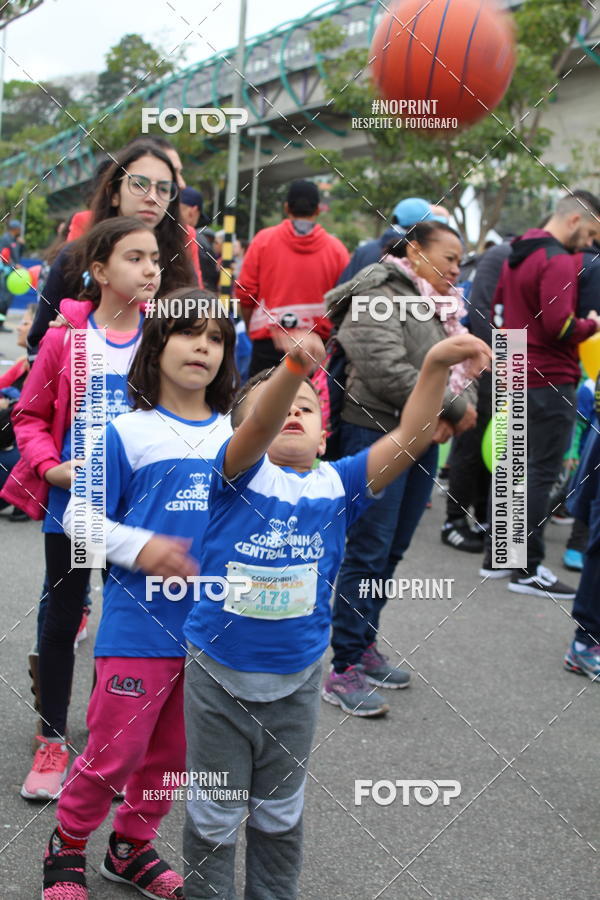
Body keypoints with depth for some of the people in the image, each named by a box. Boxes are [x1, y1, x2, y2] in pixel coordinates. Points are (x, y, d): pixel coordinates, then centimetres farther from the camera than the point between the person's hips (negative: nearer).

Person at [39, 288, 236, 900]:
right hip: (138, 623, -4)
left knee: (172, 753, 15)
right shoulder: (127, 432, -6)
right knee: (115, 751, 1)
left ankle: (131, 847, 37)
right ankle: (67, 846, 27)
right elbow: (78, 518, -3)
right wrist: (139, 547, -17)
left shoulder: (235, 438, 6)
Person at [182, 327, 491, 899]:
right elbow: (260, 429, -33)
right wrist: (293, 365, -51)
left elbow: (408, 439, -15)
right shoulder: (238, 473, -12)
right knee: (214, 819, 16)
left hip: (295, 685, 3)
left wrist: (435, 366, -28)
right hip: (218, 680, -3)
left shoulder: (337, 485, -4)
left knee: (281, 817, 23)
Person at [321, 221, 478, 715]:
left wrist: (451, 419, -8)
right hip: (377, 436, -9)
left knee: (391, 551, 15)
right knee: (368, 553, -6)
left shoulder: (443, 309, 17)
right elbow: (389, 371, -24)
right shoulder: (378, 299, -12)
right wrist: (455, 408, -15)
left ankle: (364, 645, 29)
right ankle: (344, 671, 1)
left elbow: (465, 371, 14)